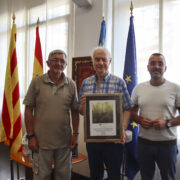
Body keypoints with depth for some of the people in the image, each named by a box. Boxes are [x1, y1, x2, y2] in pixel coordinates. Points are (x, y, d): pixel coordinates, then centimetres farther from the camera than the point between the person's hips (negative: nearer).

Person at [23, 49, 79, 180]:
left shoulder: (71, 85, 3)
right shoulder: (37, 82, -4)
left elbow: (75, 111, 8)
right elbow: (29, 110, -3)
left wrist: (75, 134, 3)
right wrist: (30, 136, -5)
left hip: (64, 142, 2)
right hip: (41, 141, -2)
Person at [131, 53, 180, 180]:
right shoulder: (138, 88, 3)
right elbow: (133, 111, 12)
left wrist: (167, 123, -19)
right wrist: (140, 120, -8)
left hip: (167, 143, -2)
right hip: (144, 142, 2)